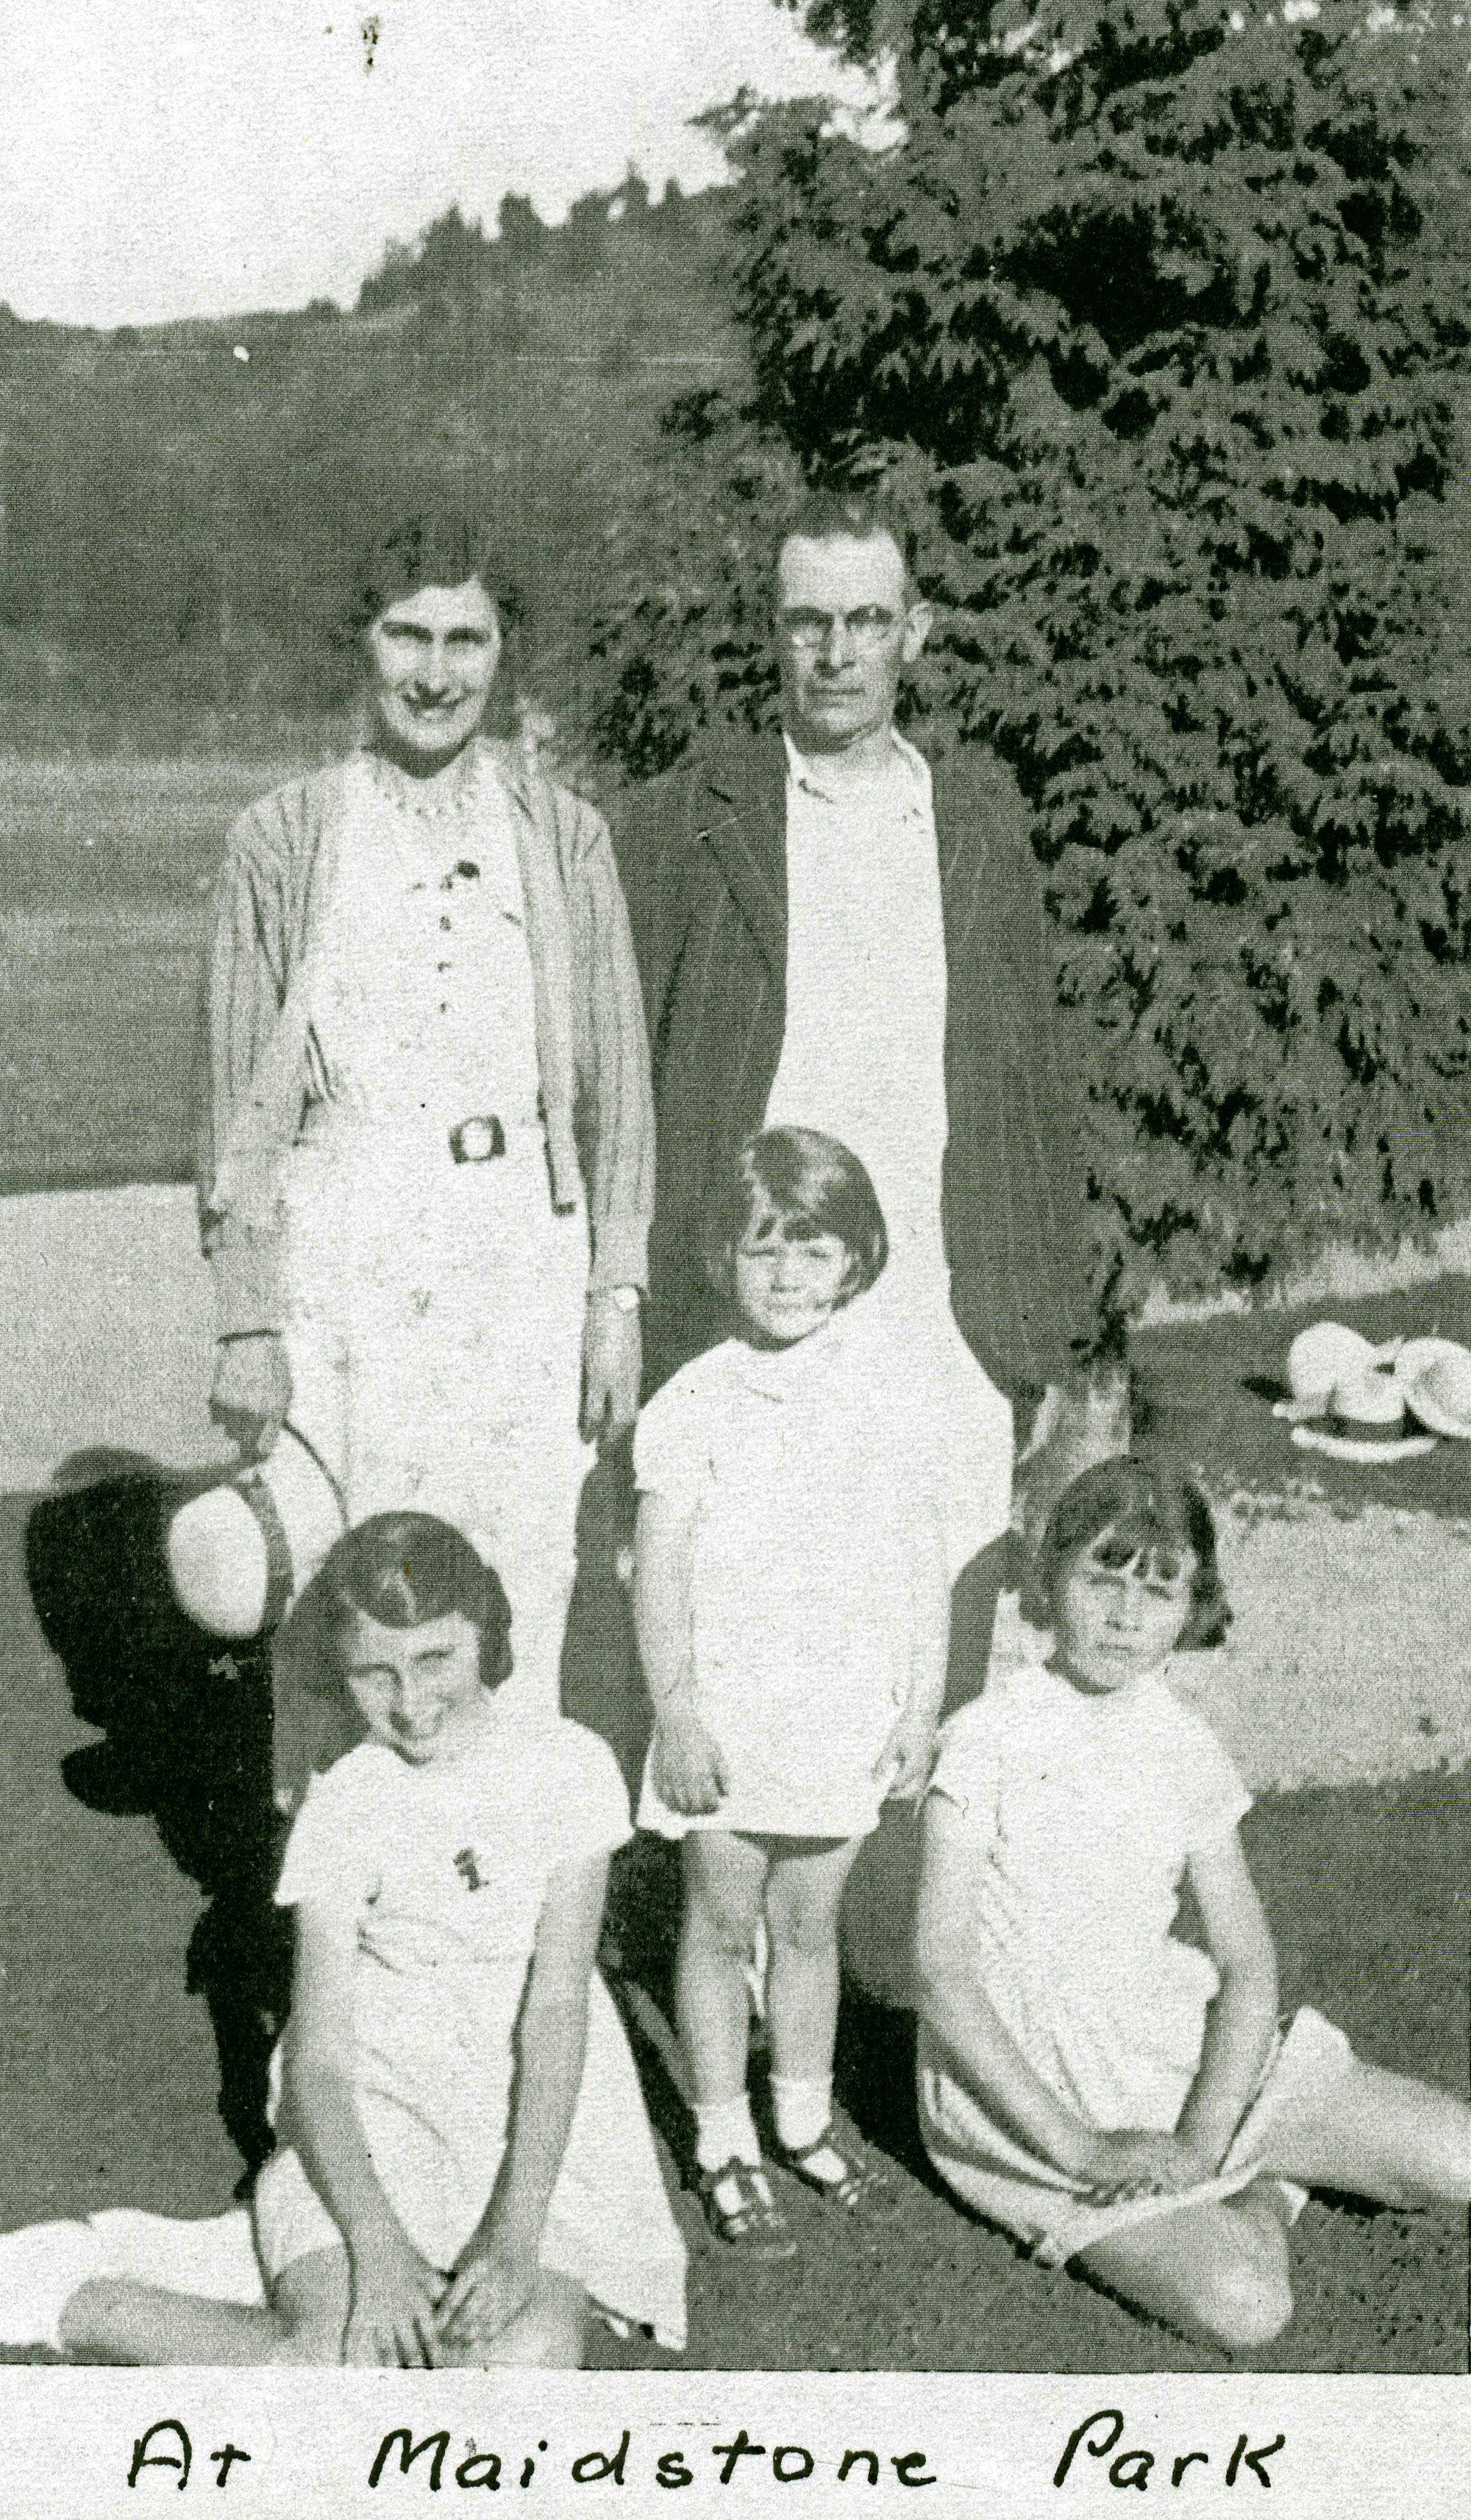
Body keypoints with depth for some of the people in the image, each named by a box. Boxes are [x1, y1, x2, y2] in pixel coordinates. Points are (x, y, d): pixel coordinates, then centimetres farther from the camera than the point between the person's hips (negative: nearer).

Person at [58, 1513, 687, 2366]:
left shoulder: (570, 1765, -8)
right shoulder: (341, 1809, -7)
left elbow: (556, 2006, -12)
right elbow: (317, 2056, -12)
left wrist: (517, 2231, -22)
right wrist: (377, 2247, -28)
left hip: (540, 2111, 1)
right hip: (378, 2105, 0)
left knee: (531, 2359, -26)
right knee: (339, 2362, -23)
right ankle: (98, 2313, 1)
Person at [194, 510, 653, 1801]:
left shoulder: (562, 837, 8)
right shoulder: (285, 838, 4)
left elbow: (614, 1083, 9)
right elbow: (242, 1099, 3)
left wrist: (618, 1293, 3)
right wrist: (246, 1325, -1)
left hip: (521, 1254, 1)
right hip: (339, 1257, -1)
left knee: (515, 1593, 3)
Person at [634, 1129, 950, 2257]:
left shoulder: (892, 1405, -1)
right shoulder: (697, 1404, -7)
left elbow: (926, 1566, 4)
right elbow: (660, 1569, -7)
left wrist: (922, 1707, 2)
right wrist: (677, 1710, -11)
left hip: (845, 1717, 2)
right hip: (725, 1714, -2)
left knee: (809, 1923, 15)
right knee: (723, 1925, 8)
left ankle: (805, 2115, 32)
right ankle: (726, 2145, 19)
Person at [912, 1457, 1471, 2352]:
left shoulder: (1185, 1747, 2)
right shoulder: (988, 1741, -13)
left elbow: (1248, 1963, 2)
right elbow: (943, 1978, -16)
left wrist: (1200, 2140, -14)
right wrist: (1078, 2147, -20)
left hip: (1178, 2047, 4)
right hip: (1021, 2088, -4)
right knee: (1243, 2307, -25)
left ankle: (1258, 2190, 16)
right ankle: (1257, 2188, 7)